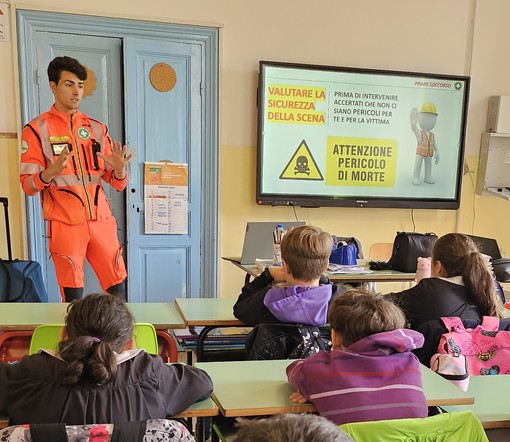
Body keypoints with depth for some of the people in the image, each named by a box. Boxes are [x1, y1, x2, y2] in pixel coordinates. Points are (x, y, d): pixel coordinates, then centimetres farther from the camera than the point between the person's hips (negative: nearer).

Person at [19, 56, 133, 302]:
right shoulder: (37, 129, -1)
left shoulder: (96, 128, 10)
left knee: (118, 291, 6)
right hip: (65, 224, -3)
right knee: (73, 298, 1)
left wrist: (119, 169, -13)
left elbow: (117, 183, 9)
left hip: (101, 221, 4)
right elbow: (27, 185, -5)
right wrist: (51, 171, -25)